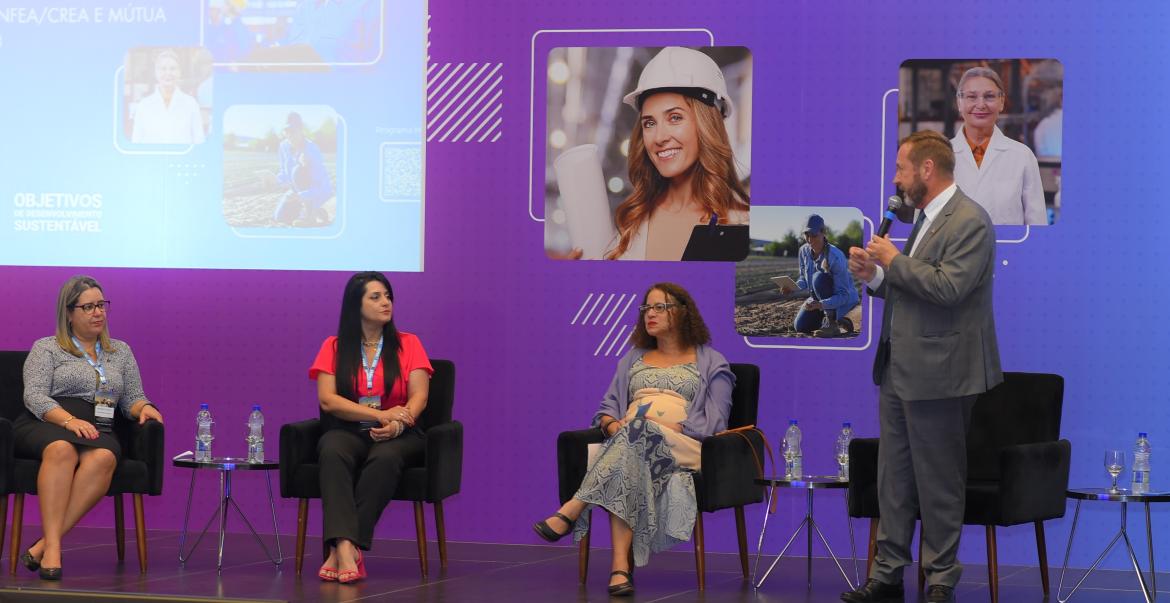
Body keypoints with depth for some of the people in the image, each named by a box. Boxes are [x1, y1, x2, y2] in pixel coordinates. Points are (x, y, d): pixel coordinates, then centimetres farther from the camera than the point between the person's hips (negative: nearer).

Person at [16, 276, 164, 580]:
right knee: (62, 449, -41)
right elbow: (34, 396, -2)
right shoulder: (46, 348, 12)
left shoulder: (120, 351, 24)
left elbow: (132, 398, 22)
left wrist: (144, 407, -3)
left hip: (96, 432, 2)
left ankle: (44, 545, -43)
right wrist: (68, 420, -19)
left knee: (104, 457, -37)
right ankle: (53, 548, -48)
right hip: (44, 428, -2)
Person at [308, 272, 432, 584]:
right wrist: (380, 414, -17)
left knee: (385, 457, -36)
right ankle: (346, 548, -50)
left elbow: (418, 397, -3)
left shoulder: (408, 344, 8)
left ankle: (342, 549, -38)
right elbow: (327, 400, -5)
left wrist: (397, 424, -25)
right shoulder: (334, 347, 8)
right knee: (333, 453, -35)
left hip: (398, 435, 0)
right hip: (347, 430, 0)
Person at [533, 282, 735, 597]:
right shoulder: (633, 359, 30)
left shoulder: (710, 363, 16)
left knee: (637, 434, -41)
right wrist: (612, 425, -5)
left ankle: (571, 512, -49)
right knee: (626, 465, -39)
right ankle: (620, 566, -54)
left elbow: (714, 422, 3)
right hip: (628, 441, 3)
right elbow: (608, 406, 22)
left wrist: (665, 425, -12)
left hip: (681, 447, -3)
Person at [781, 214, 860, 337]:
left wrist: (820, 305, -46)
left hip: (844, 299, -7)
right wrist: (793, 287, -19)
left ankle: (832, 323, -23)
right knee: (800, 326, -7)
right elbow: (804, 280, 5)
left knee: (819, 277, -33)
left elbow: (843, 296, -31)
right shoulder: (804, 251, -10)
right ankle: (840, 322, 15)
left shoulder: (836, 257, -31)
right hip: (818, 298, 7)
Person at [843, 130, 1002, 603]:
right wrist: (875, 276, 5)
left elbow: (948, 287, -24)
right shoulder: (925, 219, 16)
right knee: (893, 479, 11)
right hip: (898, 370, 9)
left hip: (938, 374, -9)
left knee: (938, 483, 0)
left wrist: (893, 260, -15)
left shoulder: (970, 222, -13)